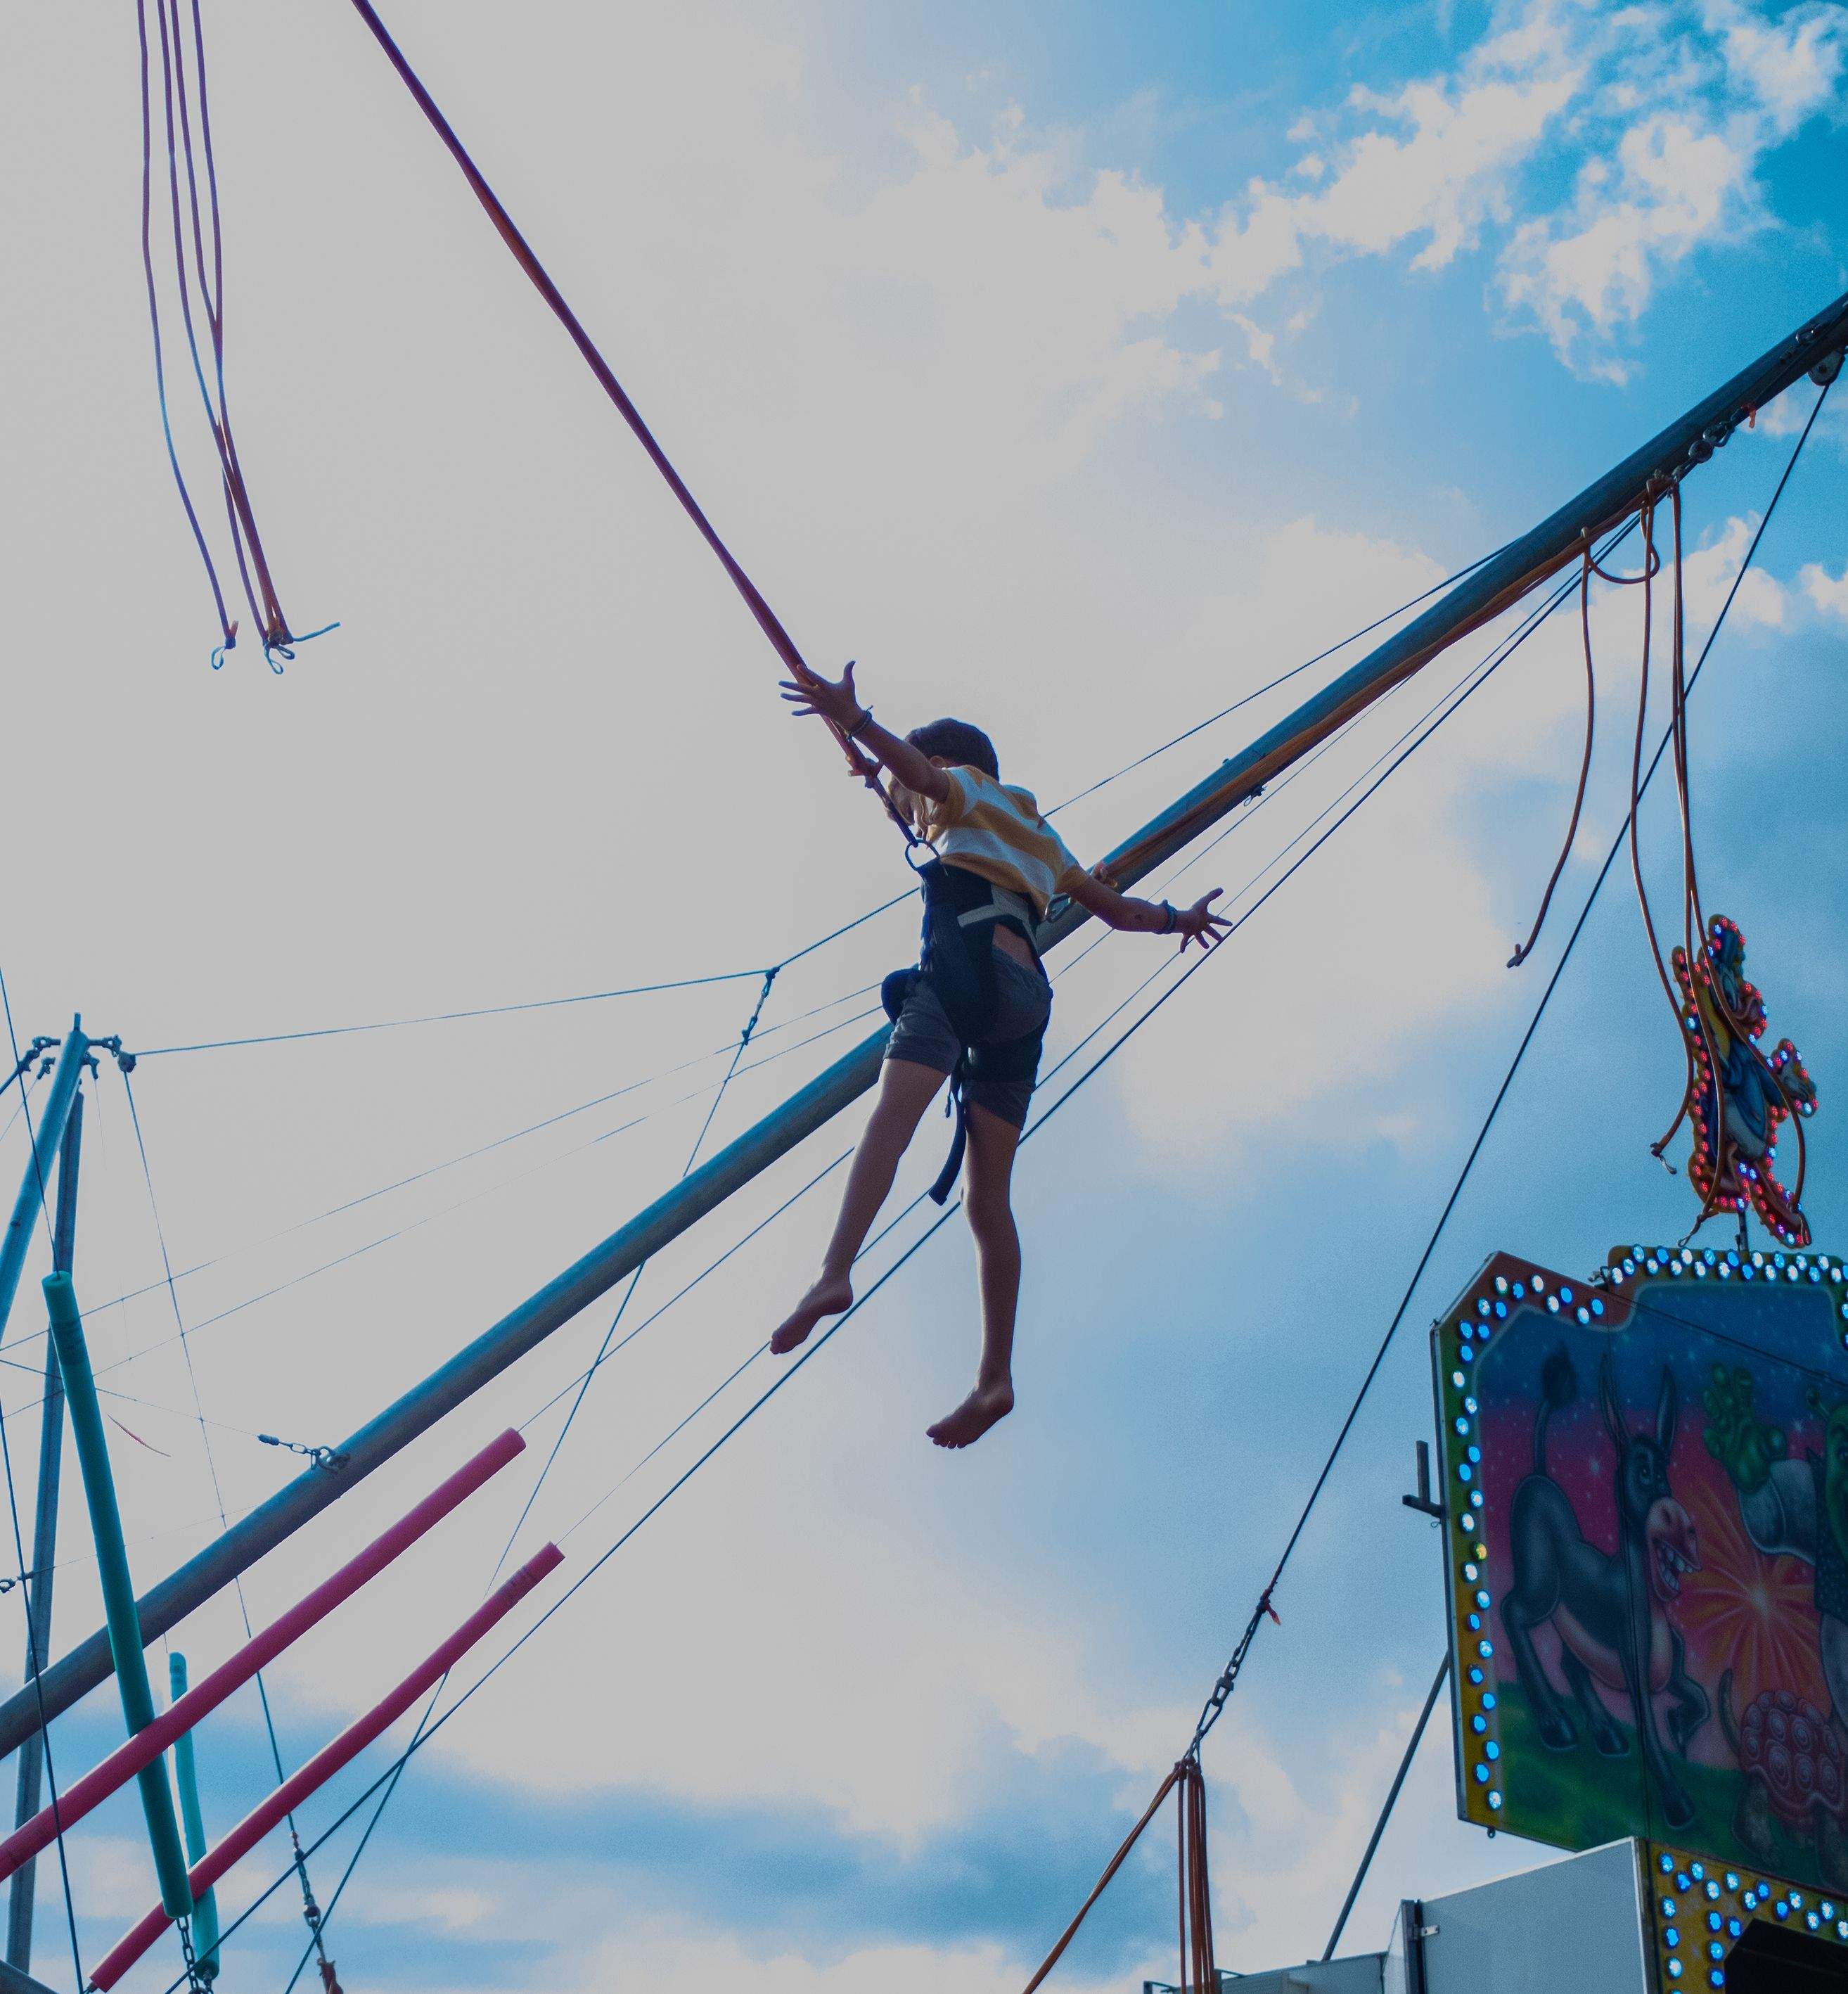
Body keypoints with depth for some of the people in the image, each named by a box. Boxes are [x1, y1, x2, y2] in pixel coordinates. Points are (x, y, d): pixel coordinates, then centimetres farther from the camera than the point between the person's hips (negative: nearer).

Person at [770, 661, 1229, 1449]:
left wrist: (855, 720, -21)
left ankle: (835, 1273, -51)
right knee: (988, 1200, 5)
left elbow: (917, 767, -6)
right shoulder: (1035, 840, 37)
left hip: (970, 971, -8)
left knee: (889, 1119, -28)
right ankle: (996, 1377, -2)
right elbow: (1117, 909, 42)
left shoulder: (965, 792, 18)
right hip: (1026, 1003, 8)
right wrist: (1176, 918, 59)